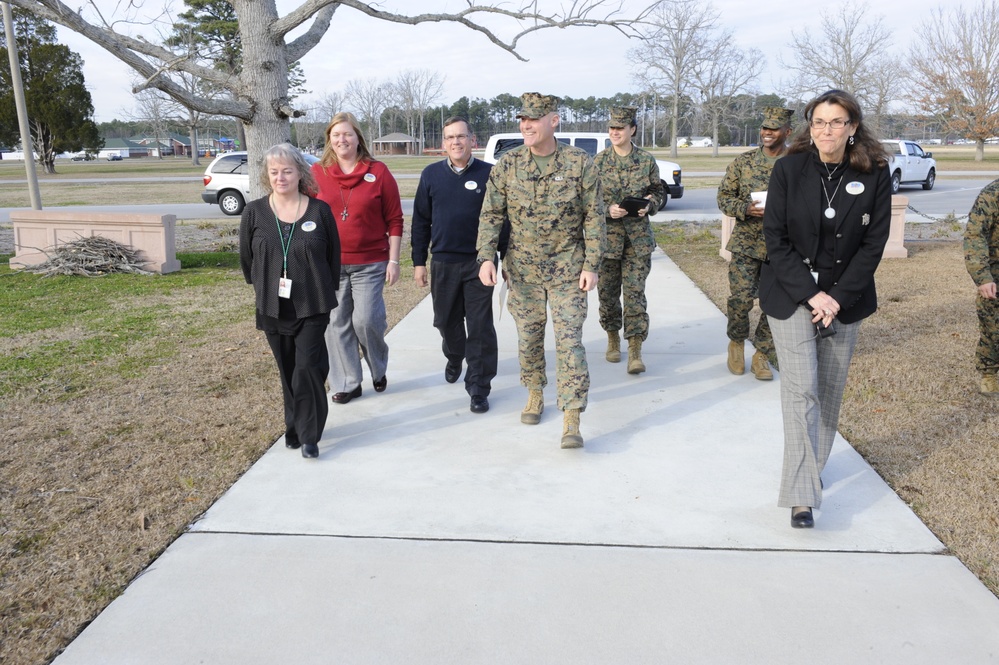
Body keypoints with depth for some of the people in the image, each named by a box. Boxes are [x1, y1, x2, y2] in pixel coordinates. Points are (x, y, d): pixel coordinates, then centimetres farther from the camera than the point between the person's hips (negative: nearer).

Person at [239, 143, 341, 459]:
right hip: (273, 307, 2)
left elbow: (333, 255, 3)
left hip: (312, 306, -2)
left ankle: (308, 434, 5)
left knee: (308, 368, -8)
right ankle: (295, 427, 27)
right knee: (287, 371, 12)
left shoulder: (319, 211, -5)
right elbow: (246, 256, 10)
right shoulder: (254, 212, -1)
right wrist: (261, 286, 12)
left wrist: (326, 292, 7)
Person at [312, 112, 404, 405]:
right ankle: (346, 383, 20)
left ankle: (379, 370, 22)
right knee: (337, 324, 6)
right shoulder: (317, 172, 3)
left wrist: (393, 261, -2)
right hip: (329, 264, 2)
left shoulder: (378, 172, 0)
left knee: (366, 320, -7)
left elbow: (394, 220, 2)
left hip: (370, 264, -2)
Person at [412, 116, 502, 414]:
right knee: (447, 320, 17)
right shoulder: (431, 175, 4)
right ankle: (454, 358, 47)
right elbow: (421, 221, 8)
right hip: (443, 263, 3)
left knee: (480, 327, -2)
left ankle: (478, 388, 5)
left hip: (479, 263, -3)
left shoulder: (488, 174, -3)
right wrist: (419, 261, 5)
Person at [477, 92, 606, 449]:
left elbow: (593, 217, -4)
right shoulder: (507, 164, -2)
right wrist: (486, 257, -14)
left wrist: (591, 265, -8)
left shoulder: (579, 163, -7)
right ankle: (535, 394, 37)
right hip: (523, 268, 3)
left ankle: (571, 422, -6)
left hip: (567, 269, -2)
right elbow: (491, 214, -1)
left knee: (569, 340, -7)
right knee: (529, 337, 13)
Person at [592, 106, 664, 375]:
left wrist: (648, 205, -11)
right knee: (607, 290, 9)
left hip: (638, 236, -1)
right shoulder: (599, 161, 1)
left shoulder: (647, 160, 1)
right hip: (607, 234, 1)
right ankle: (613, 339, 29)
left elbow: (658, 192, 11)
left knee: (635, 292, -6)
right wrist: (608, 209, -15)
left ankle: (635, 351, -4)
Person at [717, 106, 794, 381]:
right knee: (741, 298, -8)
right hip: (746, 243, 0)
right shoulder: (743, 161, 3)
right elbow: (724, 198, 5)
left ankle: (761, 356, 19)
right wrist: (747, 208, -14)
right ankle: (736, 342, 20)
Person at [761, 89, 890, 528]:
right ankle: (802, 495, -8)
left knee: (830, 389, 9)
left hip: (845, 297, 2)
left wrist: (839, 297, -11)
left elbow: (873, 243, -3)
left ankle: (813, 464, 31)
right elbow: (775, 239, -8)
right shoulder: (789, 169, -8)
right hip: (791, 294, -2)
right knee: (801, 390, -10)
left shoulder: (874, 174, -5)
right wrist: (810, 294, -14)